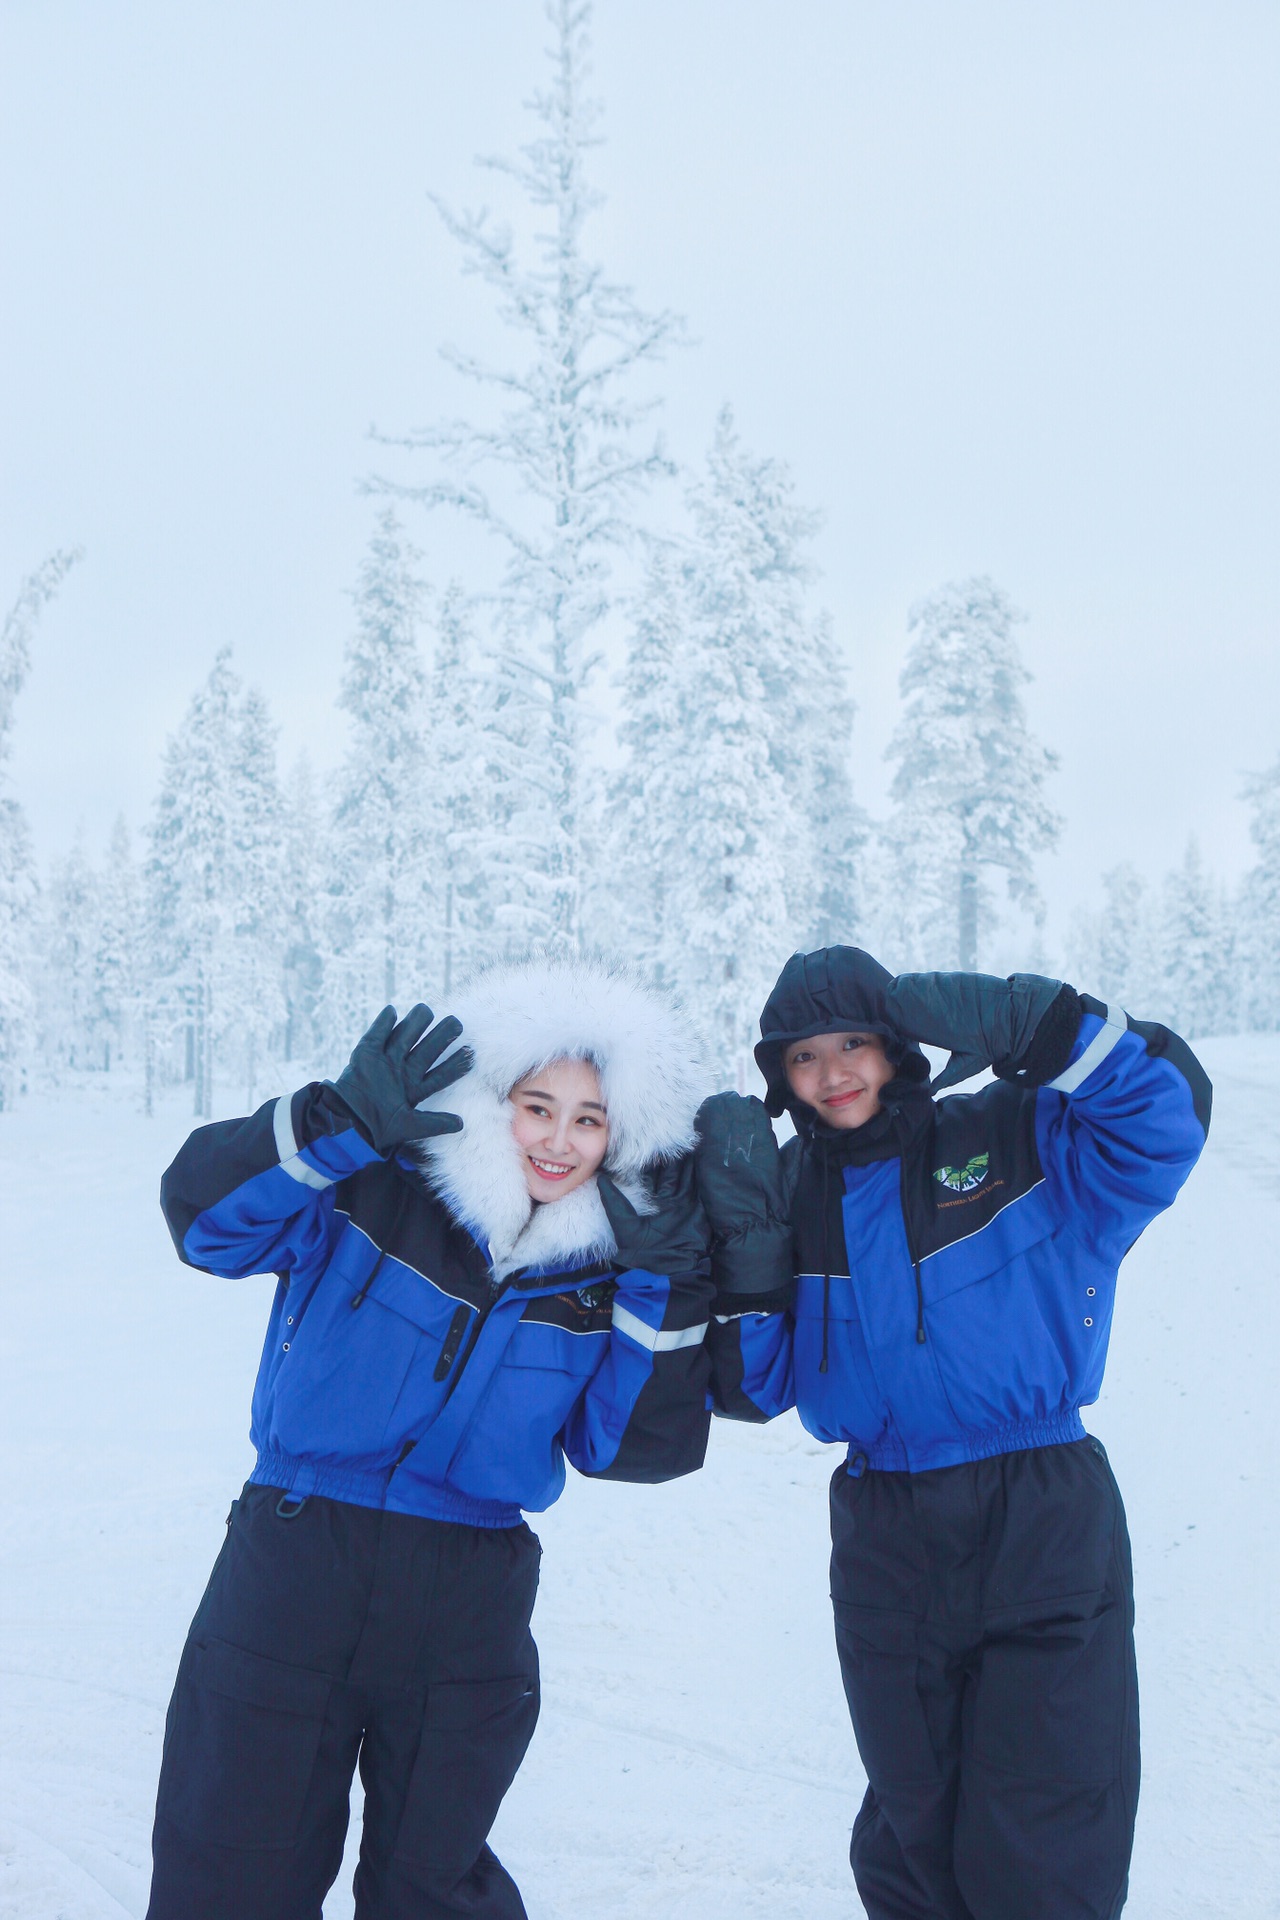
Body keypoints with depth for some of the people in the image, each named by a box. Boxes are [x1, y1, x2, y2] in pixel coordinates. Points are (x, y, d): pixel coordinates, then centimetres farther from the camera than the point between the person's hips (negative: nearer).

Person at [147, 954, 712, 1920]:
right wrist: (342, 1120, -31)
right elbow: (205, 1215, -18)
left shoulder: (606, 1266, 2)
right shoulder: (374, 1188, -8)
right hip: (292, 1579, -2)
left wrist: (666, 1289, -13)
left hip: (469, 1616, 3)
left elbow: (637, 1449, -2)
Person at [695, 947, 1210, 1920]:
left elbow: (1166, 1112, -18)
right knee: (913, 1836, 16)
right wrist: (743, 1236, -13)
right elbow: (752, 1389, 1)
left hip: (1045, 1531, -3)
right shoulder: (788, 1192, 5)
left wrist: (1022, 1024, -26)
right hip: (887, 1543, 3)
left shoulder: (1018, 1138, -3)